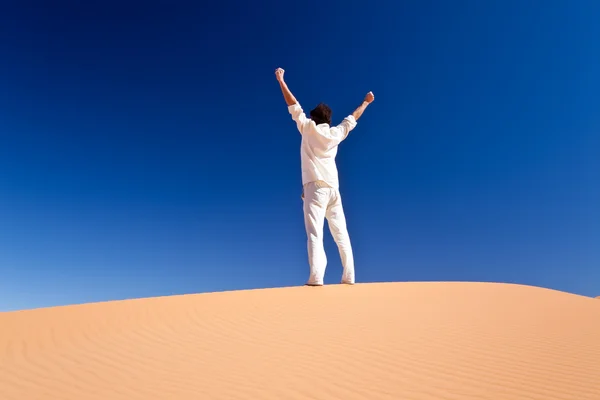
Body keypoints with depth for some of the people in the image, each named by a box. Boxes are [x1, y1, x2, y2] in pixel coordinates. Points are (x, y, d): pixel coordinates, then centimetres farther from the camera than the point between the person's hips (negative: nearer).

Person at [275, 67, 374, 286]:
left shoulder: (308, 128, 4)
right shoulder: (336, 133, 13)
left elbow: (293, 106, 7)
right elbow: (352, 118, 27)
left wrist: (281, 80, 14)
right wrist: (366, 102, 43)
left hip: (315, 187, -4)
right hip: (333, 189, 4)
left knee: (315, 234, -12)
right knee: (341, 234, 8)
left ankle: (316, 276, -22)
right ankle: (349, 276, 9)